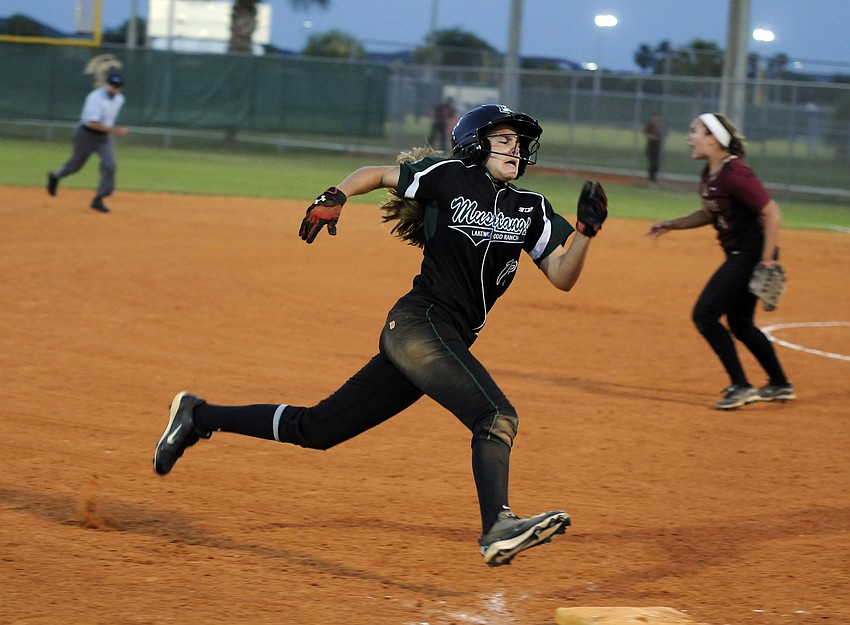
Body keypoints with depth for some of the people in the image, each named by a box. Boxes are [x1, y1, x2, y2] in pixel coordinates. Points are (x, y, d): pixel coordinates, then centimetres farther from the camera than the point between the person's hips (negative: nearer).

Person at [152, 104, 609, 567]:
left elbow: (562, 277, 8)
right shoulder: (448, 177, 0)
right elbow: (377, 173, 12)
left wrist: (586, 230, -7)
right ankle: (497, 528, -41)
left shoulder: (531, 210, 13)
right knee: (496, 415, -27)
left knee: (314, 429, 11)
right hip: (418, 321, -7)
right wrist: (335, 197, -4)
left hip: (449, 342, 7)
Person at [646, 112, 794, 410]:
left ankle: (741, 386, -6)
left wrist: (767, 261, -23)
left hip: (750, 255, -10)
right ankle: (780, 385, 33)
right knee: (740, 323, 20)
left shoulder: (733, 173, -22)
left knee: (705, 315, -11)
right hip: (739, 255, 10)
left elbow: (772, 213, -22)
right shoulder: (710, 173, 7)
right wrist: (671, 224, 14)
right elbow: (709, 214, 23)